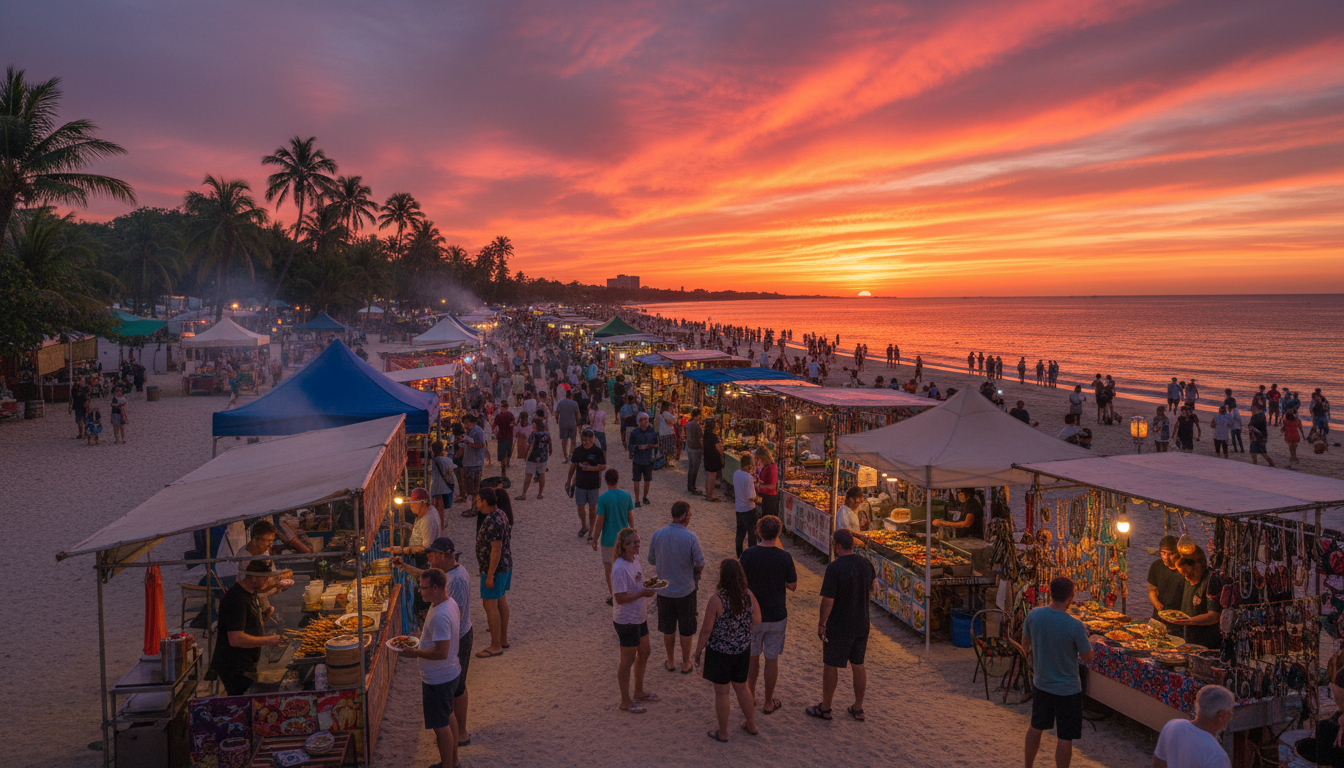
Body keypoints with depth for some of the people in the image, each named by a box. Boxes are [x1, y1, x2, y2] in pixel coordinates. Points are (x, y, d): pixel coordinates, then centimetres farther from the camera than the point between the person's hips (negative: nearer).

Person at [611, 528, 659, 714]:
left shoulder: (635, 559, 1)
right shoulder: (620, 568, -27)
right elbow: (620, 598, -27)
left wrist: (648, 584, 1)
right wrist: (643, 593, -28)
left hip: (639, 616, 9)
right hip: (626, 620, -9)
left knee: (644, 653, 22)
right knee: (628, 660, 6)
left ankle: (639, 692, 42)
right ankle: (625, 701, 24)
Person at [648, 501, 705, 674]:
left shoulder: (657, 534, -11)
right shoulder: (690, 537, -19)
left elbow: (652, 561, 0)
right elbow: (700, 565, -13)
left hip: (664, 590, 2)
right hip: (686, 589, -2)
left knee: (668, 629, 18)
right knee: (686, 630, 15)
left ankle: (670, 662, 32)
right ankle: (686, 664, 27)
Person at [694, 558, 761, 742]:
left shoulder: (717, 600, -25)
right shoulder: (748, 595, -9)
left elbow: (706, 630, -18)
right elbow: (756, 622, 1)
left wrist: (698, 650, -4)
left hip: (720, 652, -5)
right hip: (743, 650, 5)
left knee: (721, 692, 12)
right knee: (741, 687, 24)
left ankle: (722, 732, 27)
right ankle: (751, 725, 38)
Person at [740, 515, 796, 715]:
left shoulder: (748, 554, -15)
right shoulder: (785, 557, -14)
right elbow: (792, 586, -3)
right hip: (776, 615, 0)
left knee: (752, 657, 18)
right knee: (772, 659, 11)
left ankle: (751, 695, 33)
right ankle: (768, 702, 22)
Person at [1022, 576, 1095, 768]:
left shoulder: (1034, 615, -12)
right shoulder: (1075, 626, -25)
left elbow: (1025, 641, 4)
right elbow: (1087, 658, -12)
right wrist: (1089, 643, 7)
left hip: (1041, 684, 5)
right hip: (1067, 689, -5)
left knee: (1036, 727, 23)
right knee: (1065, 737, 9)